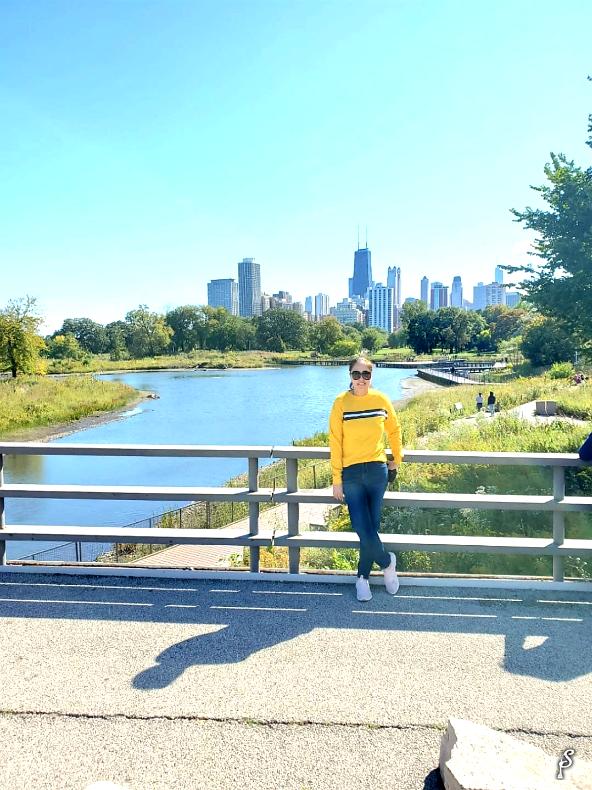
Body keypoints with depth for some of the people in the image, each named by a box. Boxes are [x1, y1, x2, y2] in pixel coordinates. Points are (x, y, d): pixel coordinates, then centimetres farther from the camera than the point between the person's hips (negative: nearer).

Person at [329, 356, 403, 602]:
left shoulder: (381, 399, 0)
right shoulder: (341, 403, -6)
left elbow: (394, 430, 16)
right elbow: (335, 443, -5)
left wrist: (396, 459, 20)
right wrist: (337, 480, -6)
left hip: (377, 471, 2)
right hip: (351, 473, -1)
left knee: (371, 527, 6)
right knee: (363, 529, -5)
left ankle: (363, 577, 25)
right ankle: (387, 562, 23)